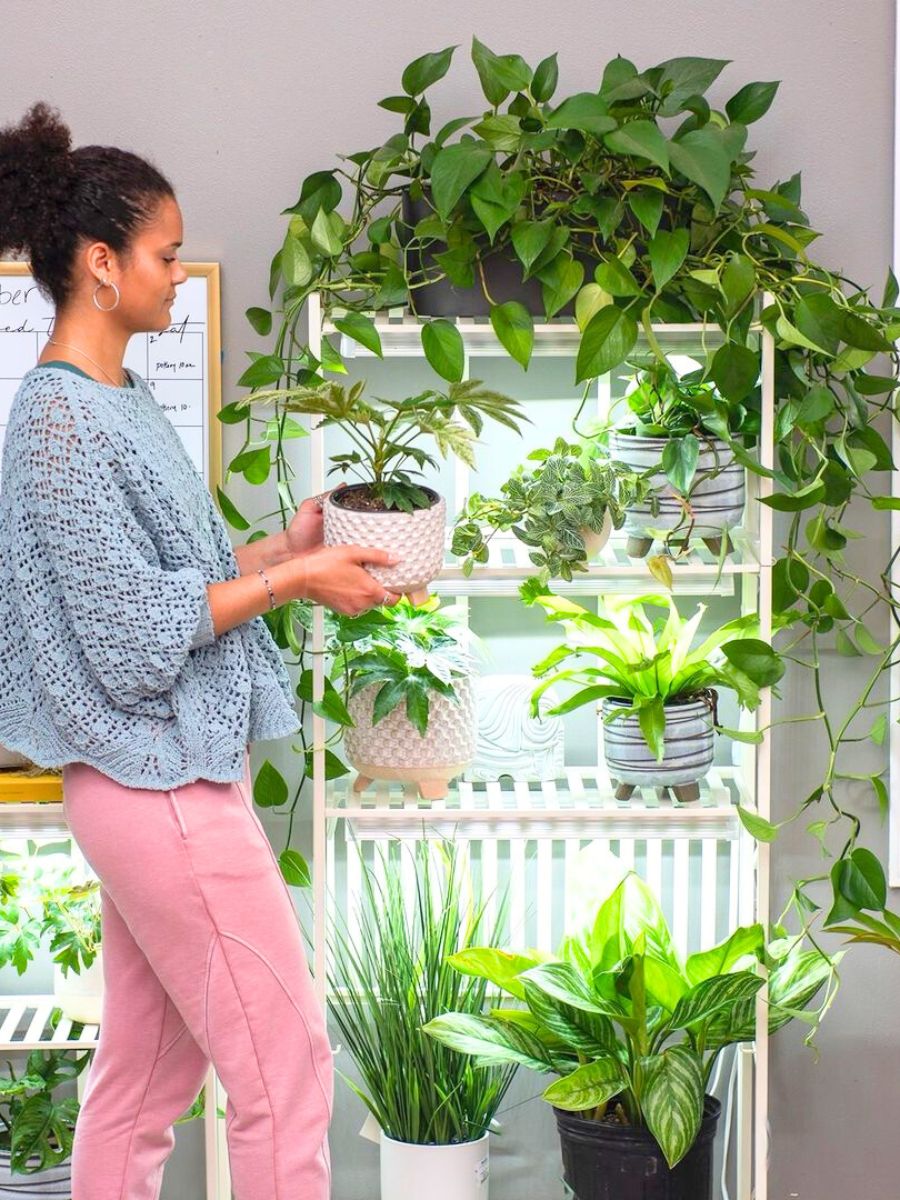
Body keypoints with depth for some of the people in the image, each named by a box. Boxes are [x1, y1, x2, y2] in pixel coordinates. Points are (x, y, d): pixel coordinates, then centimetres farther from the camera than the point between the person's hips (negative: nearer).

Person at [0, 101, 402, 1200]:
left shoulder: (114, 400, 12)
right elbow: (137, 638, -20)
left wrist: (281, 547, 6)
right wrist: (289, 582, -13)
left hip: (146, 786, 10)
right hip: (164, 788, -10)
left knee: (144, 1078, 16)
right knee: (285, 1066, -1)